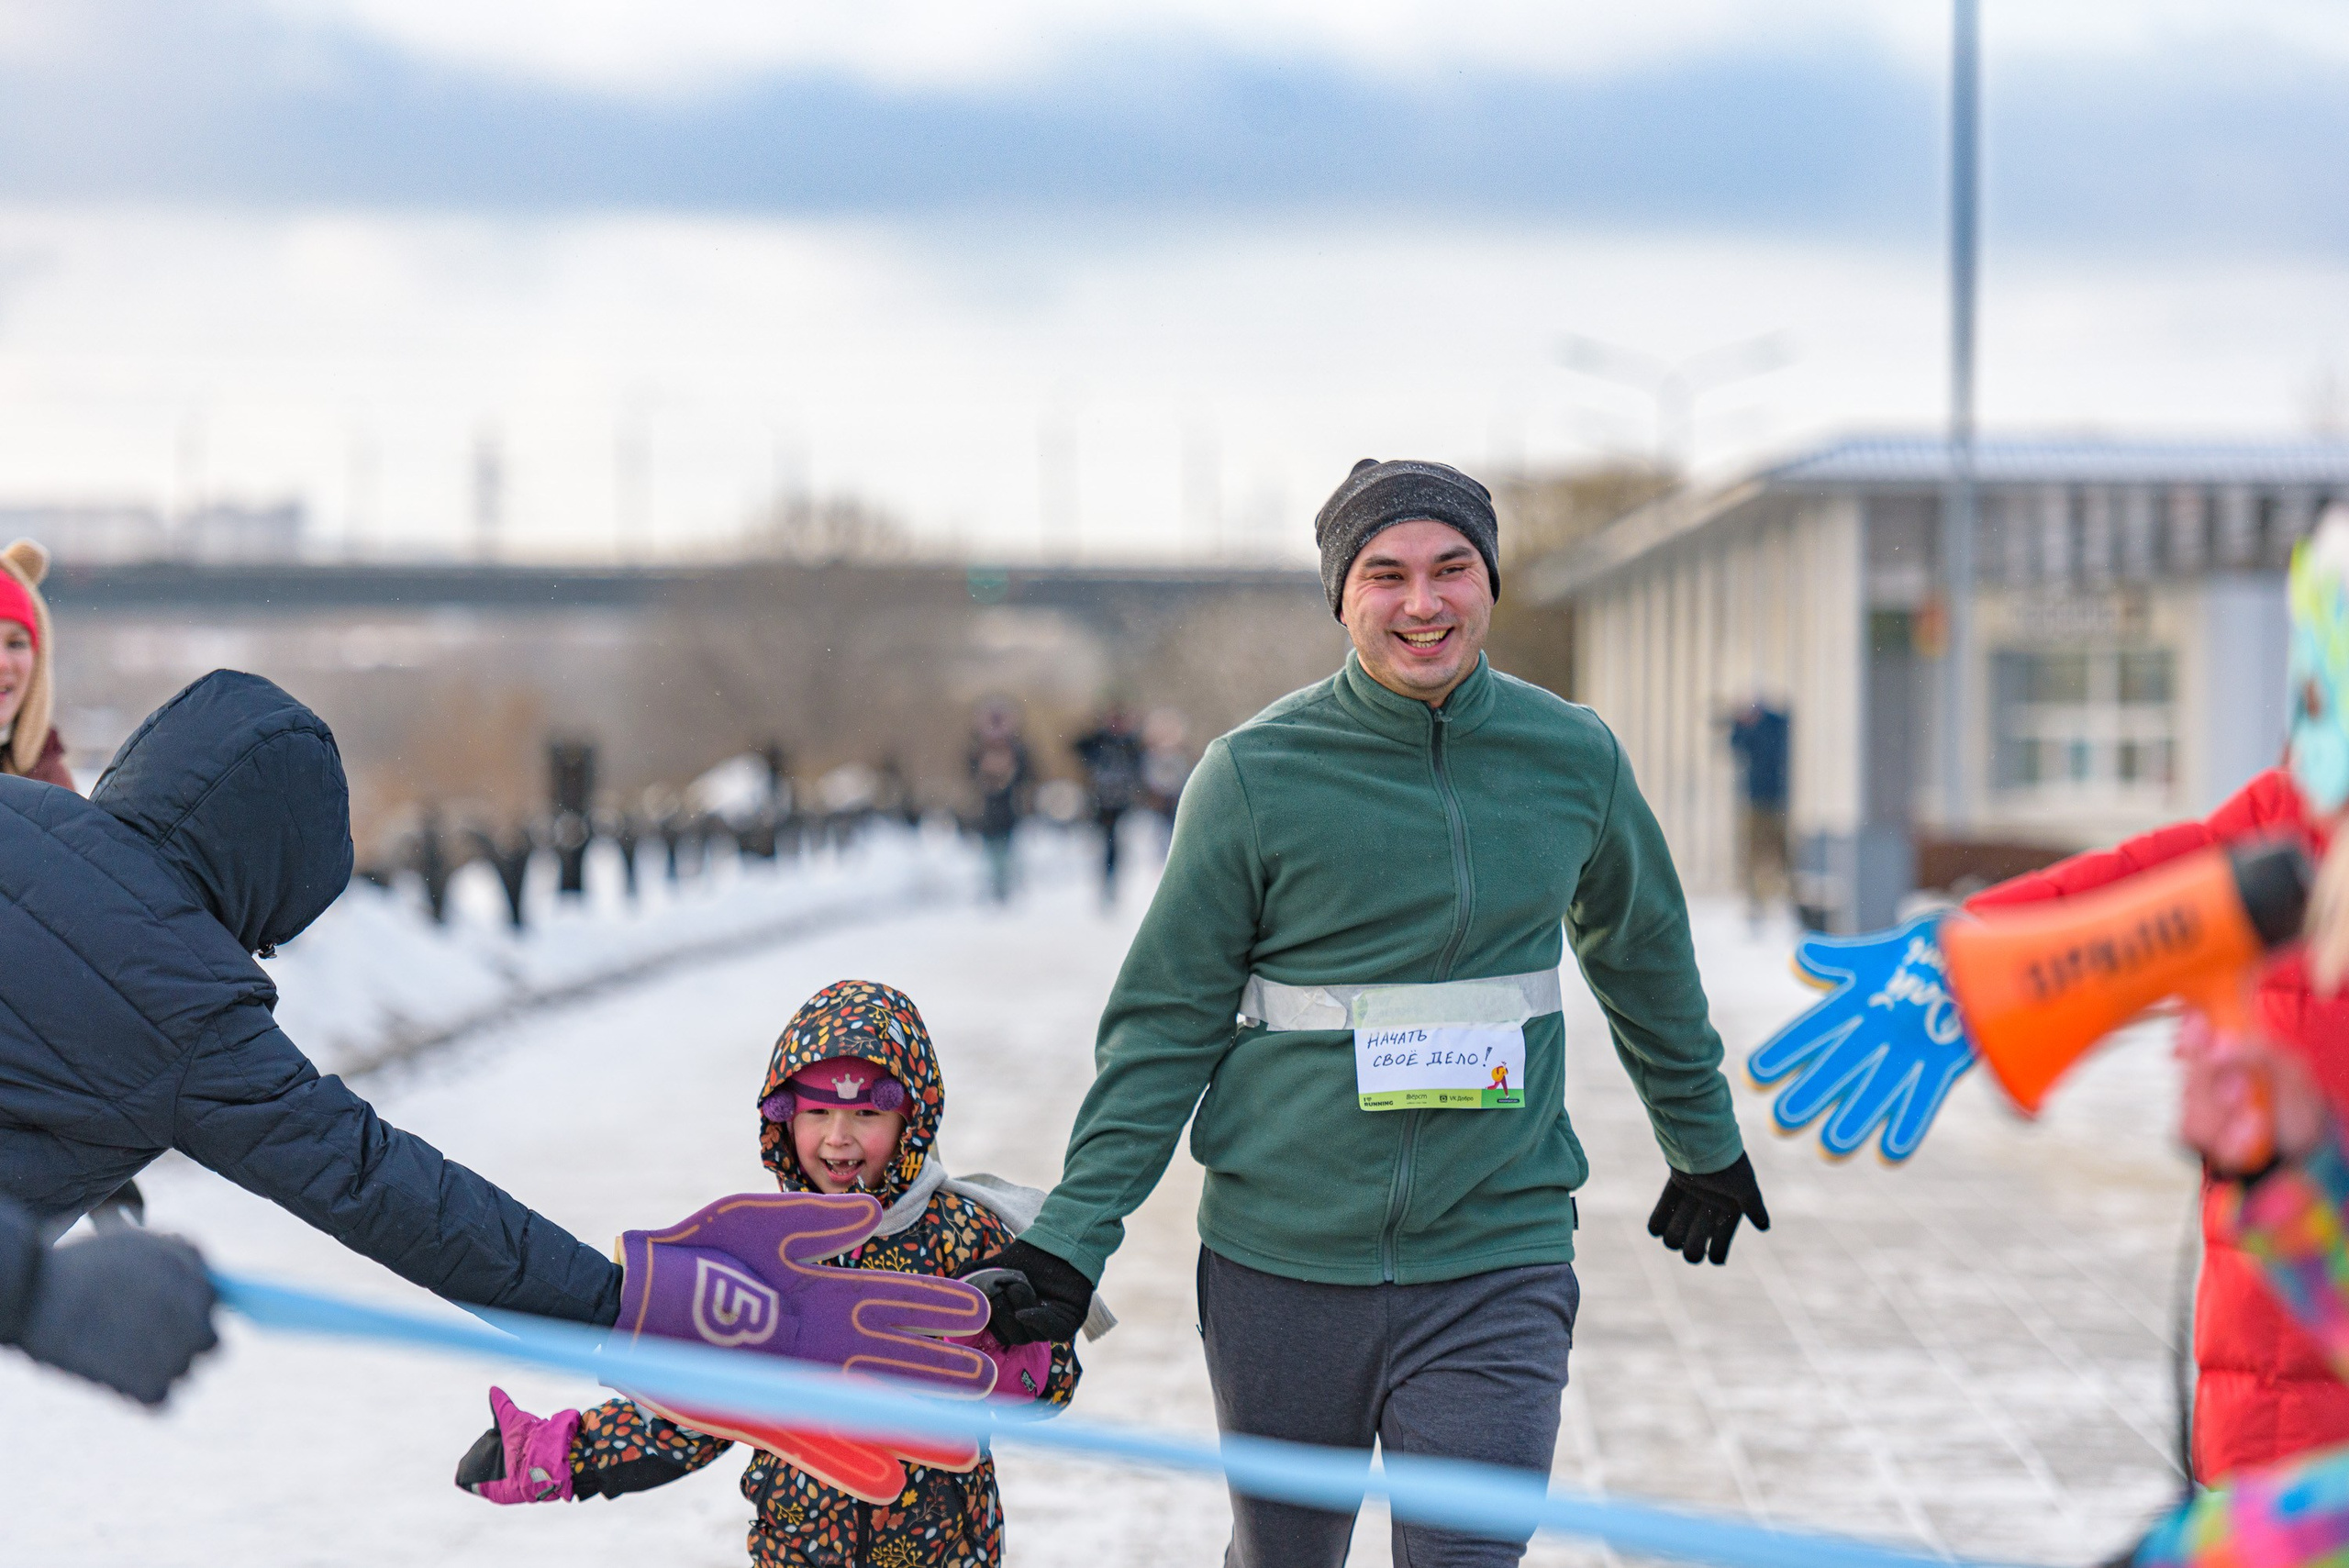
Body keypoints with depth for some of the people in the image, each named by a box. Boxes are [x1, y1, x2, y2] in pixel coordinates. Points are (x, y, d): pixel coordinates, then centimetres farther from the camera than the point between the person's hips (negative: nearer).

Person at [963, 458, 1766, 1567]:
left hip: (1493, 1264, 1)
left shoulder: (1573, 758, 2)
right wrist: (1071, 1236, -8)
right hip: (1283, 1261, -1)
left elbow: (1643, 957, 20)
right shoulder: (1255, 774, -6)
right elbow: (1165, 1023, -1)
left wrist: (1704, 1142, 32)